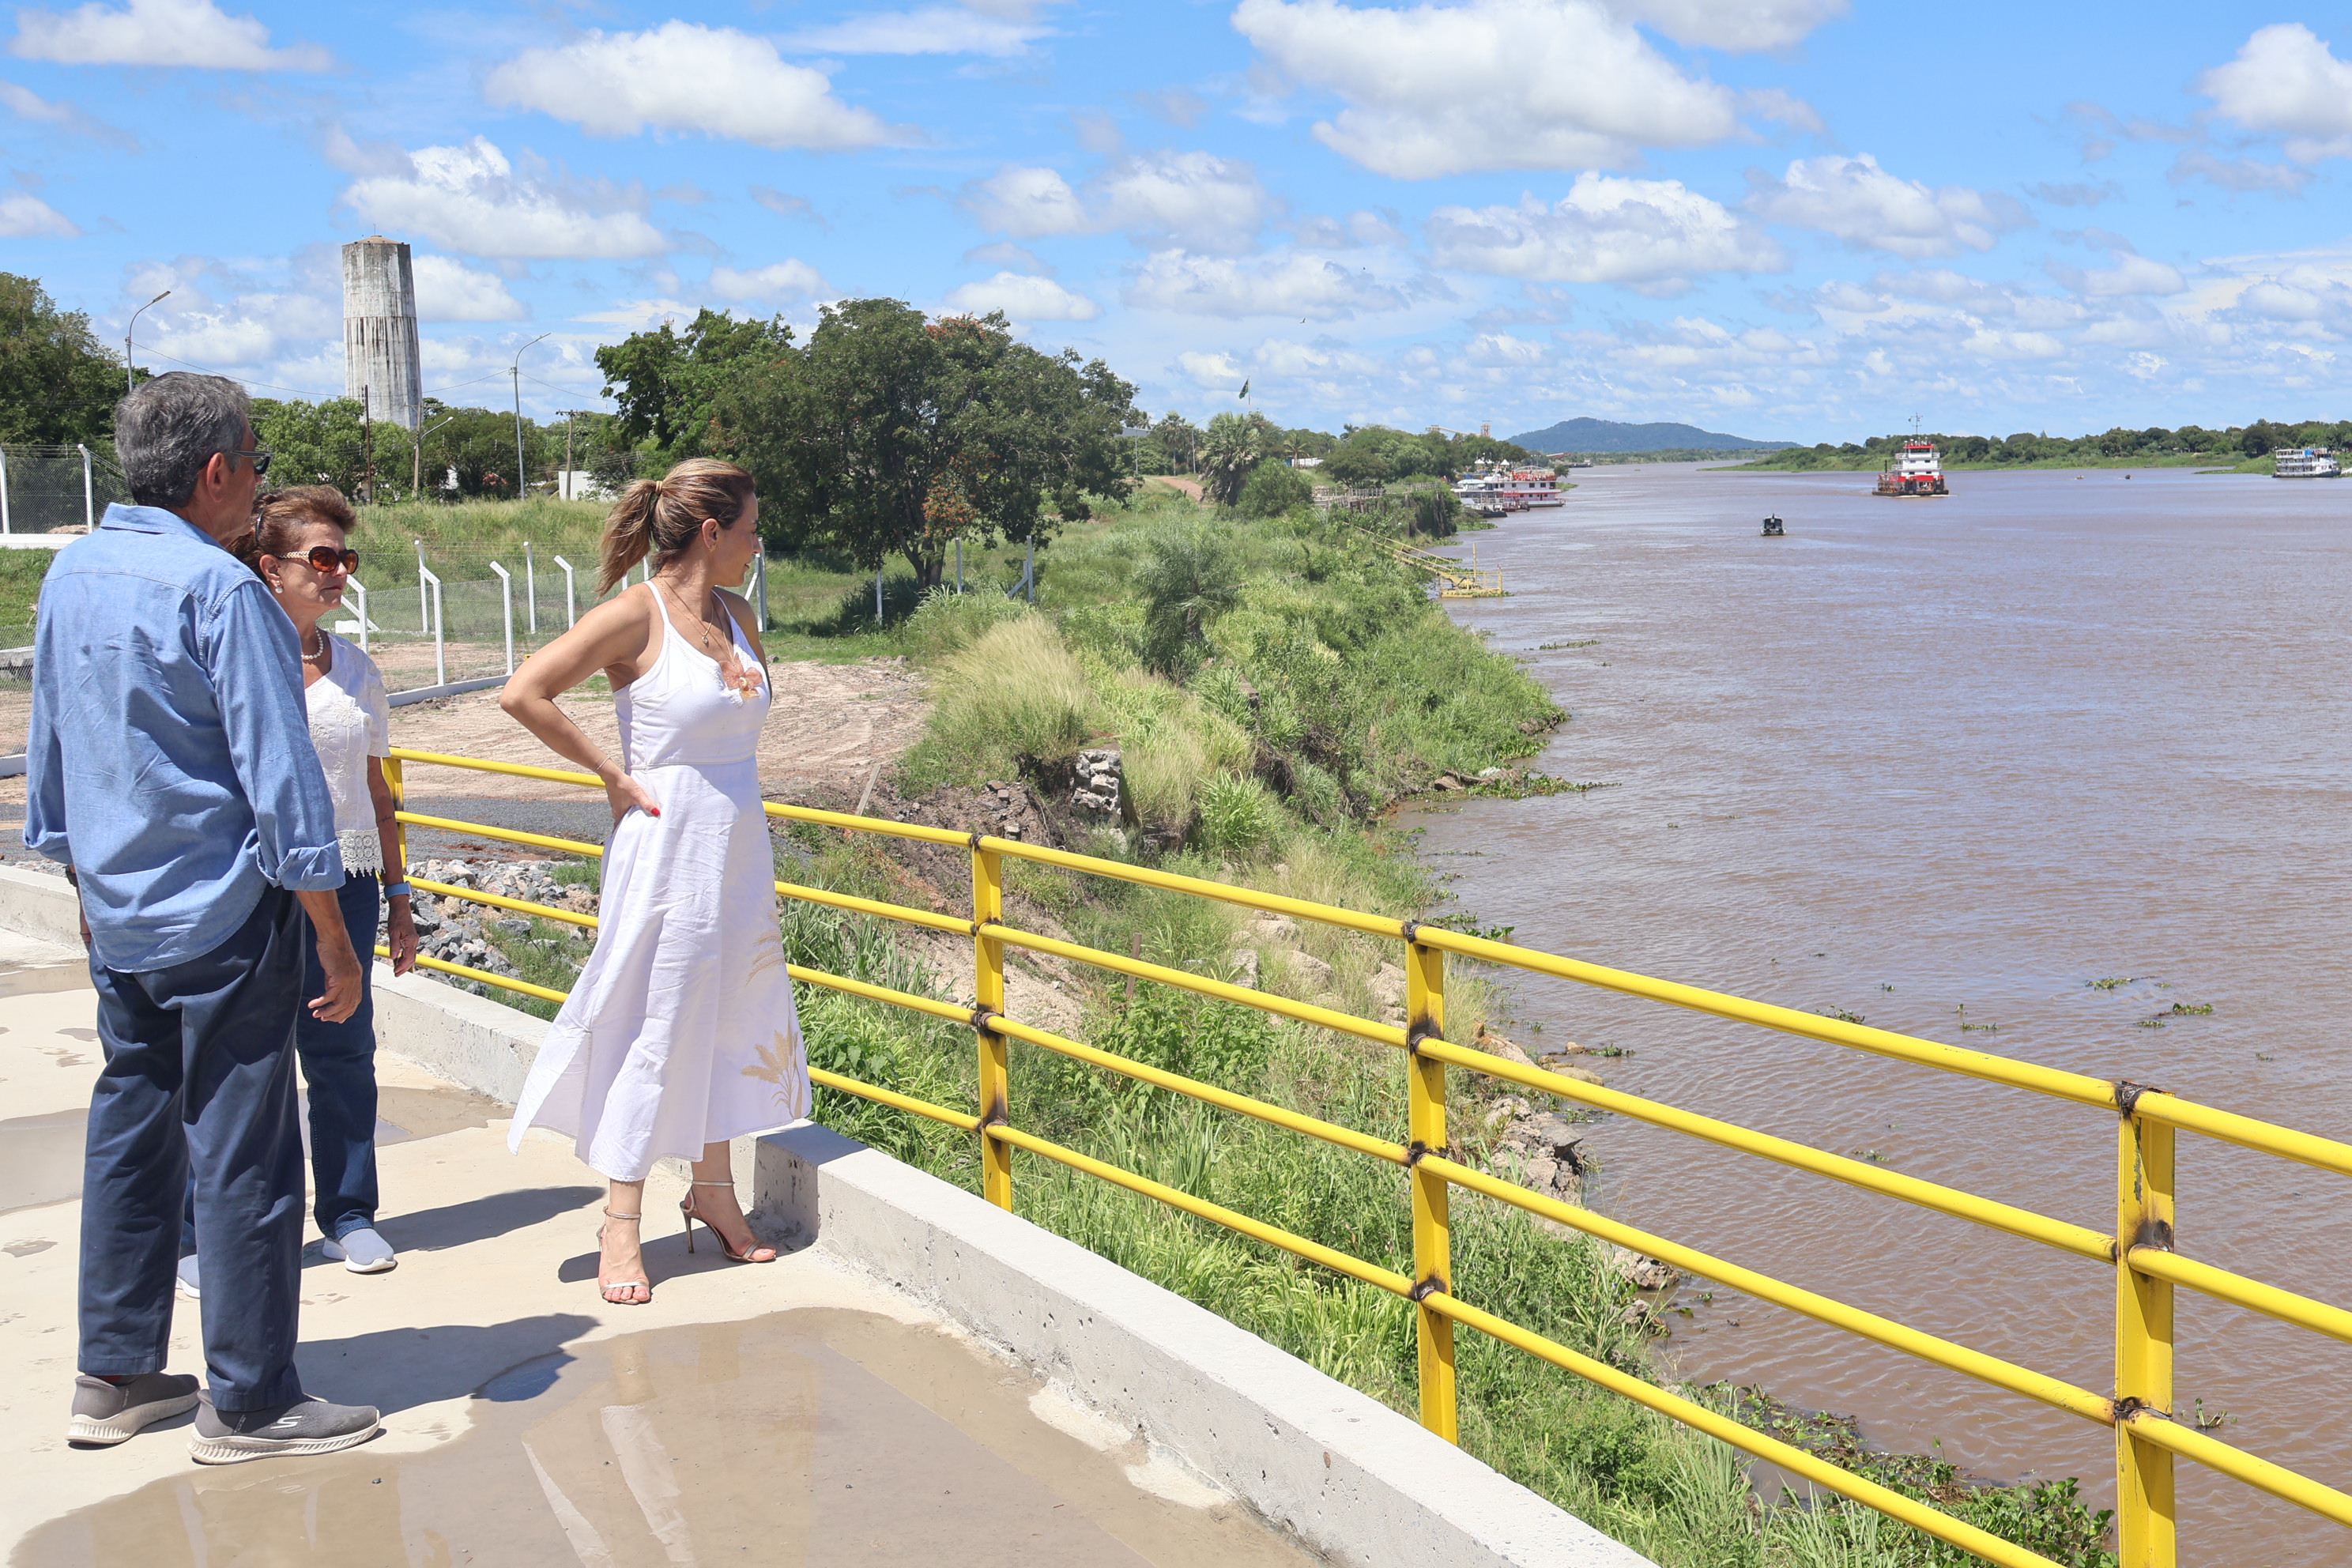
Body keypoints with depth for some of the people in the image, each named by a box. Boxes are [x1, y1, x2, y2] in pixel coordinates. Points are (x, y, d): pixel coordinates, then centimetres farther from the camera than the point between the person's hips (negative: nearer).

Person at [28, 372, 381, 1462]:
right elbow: (280, 778, -17)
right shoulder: (218, 590, -17)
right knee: (245, 1157, 1)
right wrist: (334, 940, -12)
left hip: (118, 917, 8)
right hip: (223, 918, -8)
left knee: (130, 1133, 16)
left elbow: (49, 750, 16)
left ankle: (114, 1376, 26)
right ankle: (248, 1404, 9)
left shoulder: (71, 574, 8)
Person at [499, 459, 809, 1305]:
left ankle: (713, 1189, 29)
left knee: (729, 1014, 14)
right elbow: (522, 694, -21)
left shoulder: (735, 616, 9)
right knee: (655, 1022, 0)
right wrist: (612, 774, -15)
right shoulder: (635, 615, -14)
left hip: (740, 845, 7)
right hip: (666, 845, -7)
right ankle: (622, 1222, 11)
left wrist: (747, 679, 7)